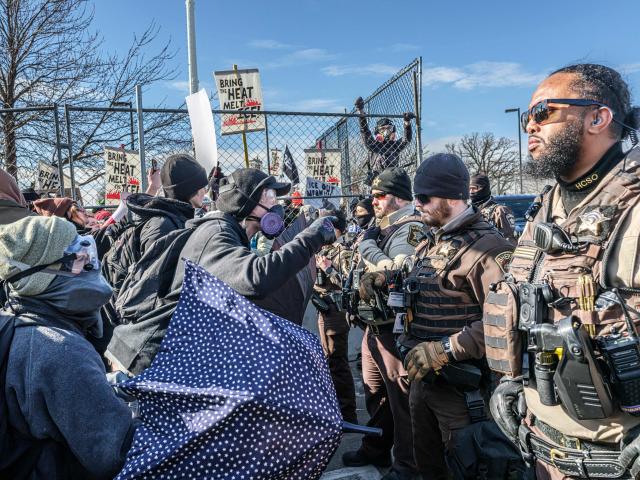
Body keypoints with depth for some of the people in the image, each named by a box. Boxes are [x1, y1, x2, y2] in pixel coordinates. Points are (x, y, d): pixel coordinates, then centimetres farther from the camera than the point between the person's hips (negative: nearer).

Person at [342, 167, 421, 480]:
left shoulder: (411, 229, -13)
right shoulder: (377, 229, 13)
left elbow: (395, 273, -28)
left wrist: (369, 251, -18)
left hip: (394, 330, -8)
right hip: (372, 327, 8)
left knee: (401, 399, 6)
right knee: (374, 395, 21)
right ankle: (375, 450, 39)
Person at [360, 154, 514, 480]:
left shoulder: (487, 246, -19)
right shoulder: (429, 242, 10)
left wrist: (445, 349, -28)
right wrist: (383, 279, 4)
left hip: (460, 387, -8)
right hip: (421, 377, 8)